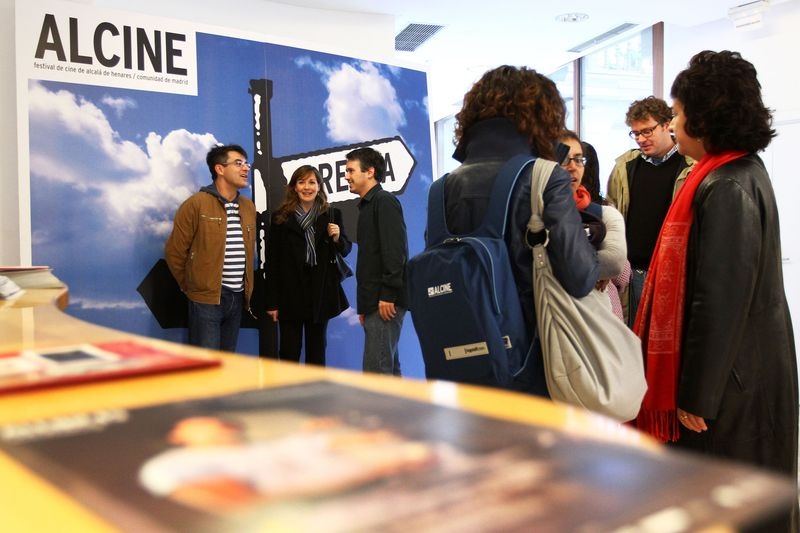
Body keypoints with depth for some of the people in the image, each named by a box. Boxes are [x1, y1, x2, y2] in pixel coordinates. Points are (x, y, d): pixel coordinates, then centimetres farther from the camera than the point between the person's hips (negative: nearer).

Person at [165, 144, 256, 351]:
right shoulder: (196, 204, -7)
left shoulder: (249, 207, 11)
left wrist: (247, 289, 15)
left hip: (237, 297, 6)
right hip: (206, 298, -6)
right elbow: (174, 252, -3)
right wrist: (191, 286, 5)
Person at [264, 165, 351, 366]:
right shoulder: (281, 217, 0)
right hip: (290, 293, -1)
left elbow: (345, 250, 11)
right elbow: (272, 262, -1)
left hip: (321, 293, 1)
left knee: (317, 351, 11)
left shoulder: (331, 215, 4)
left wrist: (337, 239, -13)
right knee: (289, 353, 2)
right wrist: (272, 301, -4)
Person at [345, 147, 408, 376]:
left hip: (385, 301, -10)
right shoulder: (368, 205, 21)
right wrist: (365, 304, 17)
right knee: (387, 369, 12)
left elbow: (395, 251, -18)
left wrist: (388, 295, -22)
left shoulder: (384, 201, -7)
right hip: (375, 301, 10)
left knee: (376, 372, -10)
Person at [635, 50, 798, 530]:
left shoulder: (726, 187, -21)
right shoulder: (741, 170, 10)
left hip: (728, 375, -9)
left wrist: (698, 394, -18)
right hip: (739, 364, 10)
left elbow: (720, 300, -24)